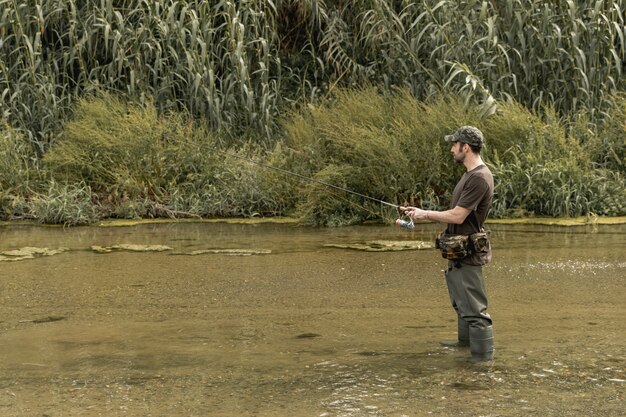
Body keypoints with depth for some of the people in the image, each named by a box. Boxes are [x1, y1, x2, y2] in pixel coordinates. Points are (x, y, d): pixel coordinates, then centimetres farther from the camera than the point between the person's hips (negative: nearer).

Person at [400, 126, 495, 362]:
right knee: (461, 300, 24)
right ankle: (465, 341, 39)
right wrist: (420, 213, 11)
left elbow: (458, 216, -24)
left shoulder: (479, 178, -21)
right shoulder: (470, 175, 13)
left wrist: (425, 214, -11)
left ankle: (483, 355, -5)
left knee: (473, 306, -8)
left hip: (468, 253, -11)